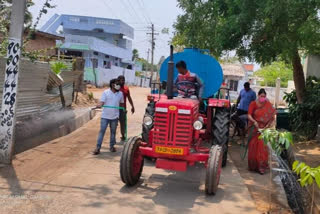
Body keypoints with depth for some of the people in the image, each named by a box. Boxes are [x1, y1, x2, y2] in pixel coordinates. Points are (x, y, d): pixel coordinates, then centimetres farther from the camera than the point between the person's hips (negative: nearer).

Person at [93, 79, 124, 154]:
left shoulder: (120, 93, 6)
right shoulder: (106, 92, -4)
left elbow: (121, 103, 18)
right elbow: (102, 102, -10)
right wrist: (99, 105, -30)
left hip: (114, 116, 3)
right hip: (105, 116, -3)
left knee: (113, 132, 12)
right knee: (102, 131, -3)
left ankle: (112, 146, 26)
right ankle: (98, 147, 0)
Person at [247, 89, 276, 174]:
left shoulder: (268, 105, 2)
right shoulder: (253, 104, -2)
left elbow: (272, 116, -2)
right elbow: (249, 115, -12)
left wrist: (268, 124, -17)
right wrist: (254, 122, -29)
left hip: (264, 129, 0)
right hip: (254, 128, 0)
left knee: (263, 147, -3)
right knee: (253, 147, 5)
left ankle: (261, 167, 4)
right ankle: (253, 166, 18)